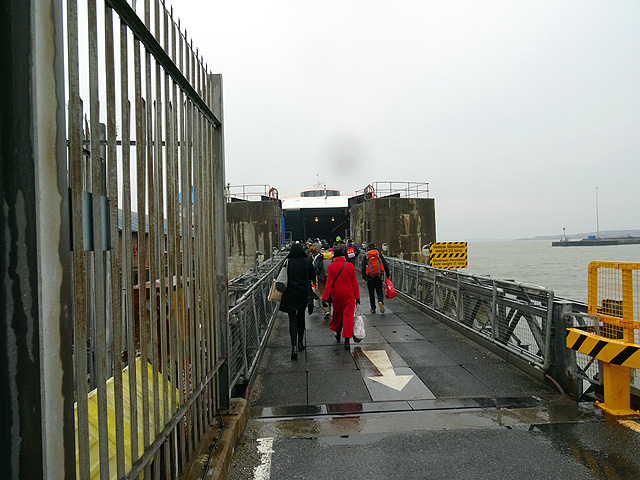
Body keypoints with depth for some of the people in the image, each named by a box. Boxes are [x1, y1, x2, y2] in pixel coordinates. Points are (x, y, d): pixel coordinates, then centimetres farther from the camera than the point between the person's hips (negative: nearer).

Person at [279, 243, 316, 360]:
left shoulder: (287, 262, -9)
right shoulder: (307, 261, -8)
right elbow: (313, 276, 0)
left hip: (290, 295, -1)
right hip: (304, 294, 1)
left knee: (293, 320, 0)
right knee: (301, 317, 20)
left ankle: (294, 346, -15)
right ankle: (300, 343, 29)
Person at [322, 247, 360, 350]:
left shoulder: (331, 266, -8)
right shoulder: (350, 266, -4)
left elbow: (329, 283, -9)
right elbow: (354, 283, 0)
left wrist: (325, 298, -6)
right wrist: (357, 297, 7)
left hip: (336, 294, 1)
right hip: (349, 295, -1)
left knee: (337, 314, 20)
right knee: (348, 315, -1)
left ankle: (337, 334, 37)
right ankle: (347, 341, -7)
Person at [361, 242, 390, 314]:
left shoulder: (366, 256, 1)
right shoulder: (379, 254, 3)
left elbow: (363, 268, 1)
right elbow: (385, 265, 2)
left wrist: (364, 277, 8)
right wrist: (388, 275, 7)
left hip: (370, 277, 0)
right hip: (379, 277, 0)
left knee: (371, 293, 10)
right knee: (379, 291, 8)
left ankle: (373, 308, 13)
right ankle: (380, 301, -21)